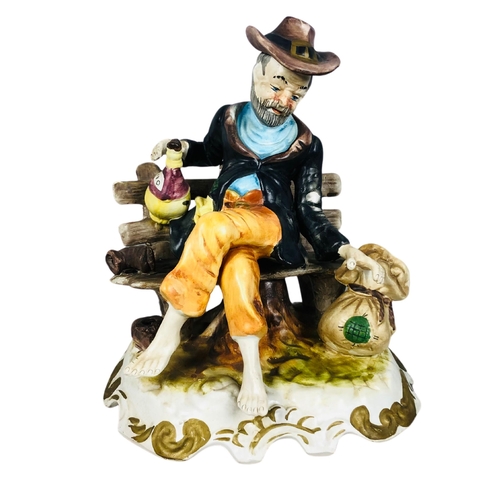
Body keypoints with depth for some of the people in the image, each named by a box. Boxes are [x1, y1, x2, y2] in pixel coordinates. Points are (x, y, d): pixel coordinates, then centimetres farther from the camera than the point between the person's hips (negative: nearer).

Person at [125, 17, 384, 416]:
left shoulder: (307, 144, 0)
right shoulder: (228, 117, 7)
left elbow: (310, 213, 0)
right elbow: (212, 153, 30)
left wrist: (346, 250, -13)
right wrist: (182, 147, 9)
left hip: (273, 222, -2)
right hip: (225, 222, 3)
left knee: (214, 228, -36)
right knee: (236, 270, -34)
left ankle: (169, 331, -27)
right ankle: (252, 369, -28)